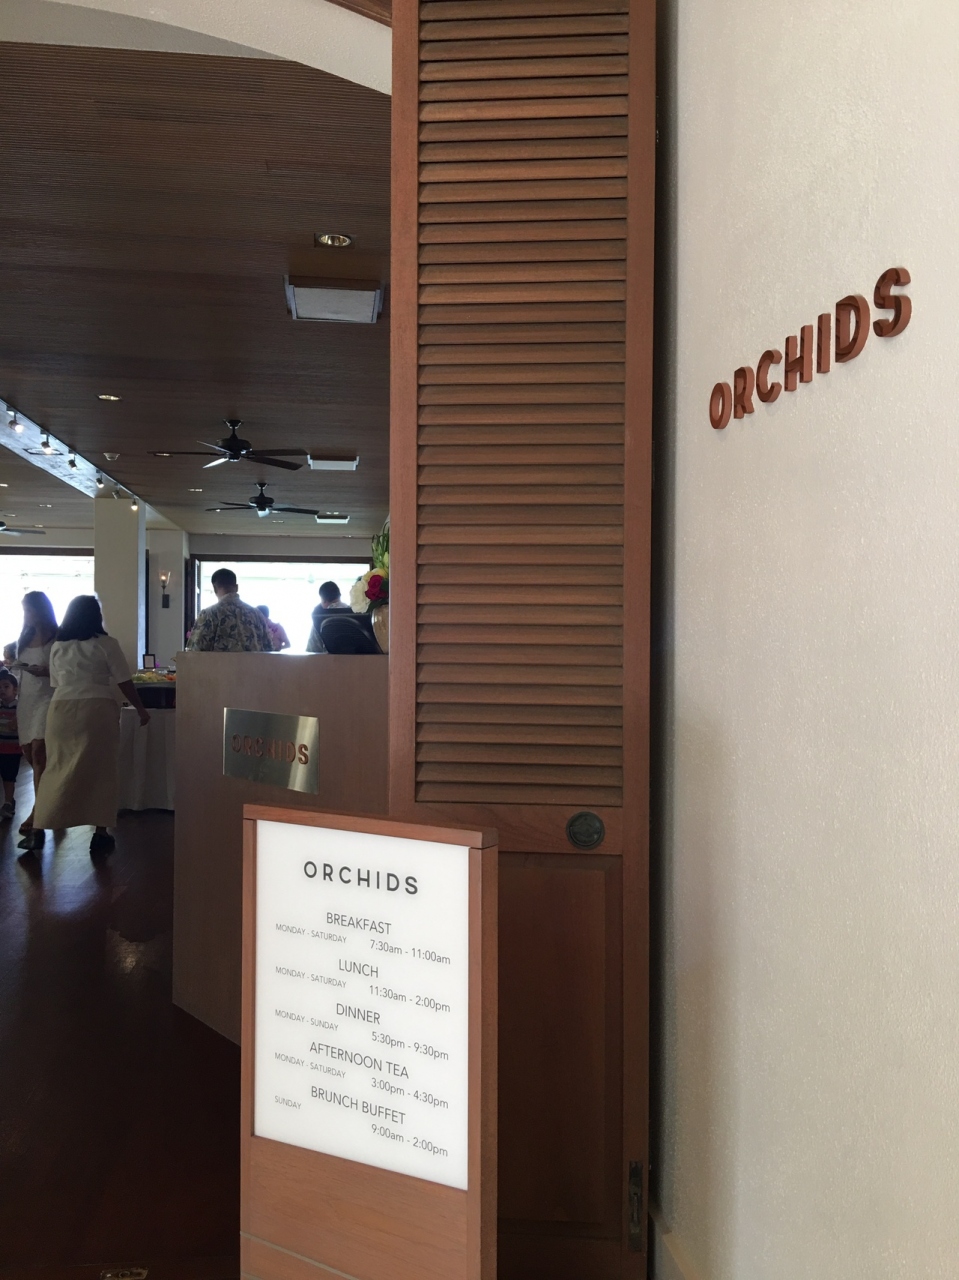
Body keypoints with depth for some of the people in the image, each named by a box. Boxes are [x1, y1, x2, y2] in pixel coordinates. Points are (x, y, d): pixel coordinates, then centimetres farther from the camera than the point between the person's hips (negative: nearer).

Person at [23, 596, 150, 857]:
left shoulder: (57, 646, 11)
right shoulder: (106, 644, -2)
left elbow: (55, 683, 14)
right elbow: (124, 683, -2)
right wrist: (140, 708, 8)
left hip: (61, 709, 4)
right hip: (97, 710, -4)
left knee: (56, 770, 11)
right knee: (100, 771, 5)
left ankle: (37, 831, 10)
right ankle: (100, 833, 8)